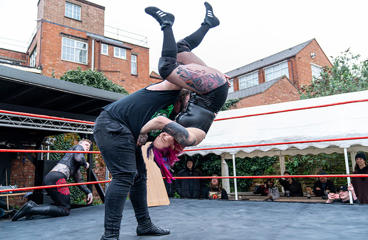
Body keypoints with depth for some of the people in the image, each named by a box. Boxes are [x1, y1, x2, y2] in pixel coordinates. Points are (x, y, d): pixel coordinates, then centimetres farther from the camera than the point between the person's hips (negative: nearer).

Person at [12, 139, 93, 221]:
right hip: (57, 177, -10)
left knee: (61, 206, 14)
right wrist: (85, 164, 8)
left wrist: (88, 192, 22)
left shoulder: (76, 166, 35)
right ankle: (31, 209, -18)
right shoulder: (79, 147, 12)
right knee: (65, 210, -9)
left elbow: (79, 180, 32)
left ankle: (33, 206, 0)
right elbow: (78, 158, -11)